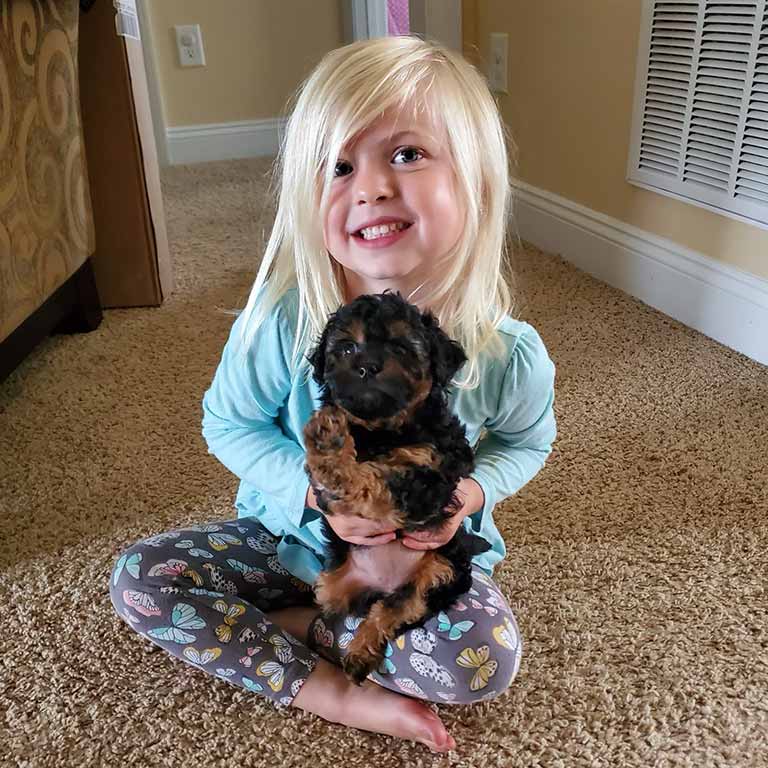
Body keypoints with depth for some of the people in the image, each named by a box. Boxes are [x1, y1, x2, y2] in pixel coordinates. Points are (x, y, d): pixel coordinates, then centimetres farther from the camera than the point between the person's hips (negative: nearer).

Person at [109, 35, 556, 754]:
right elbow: (228, 422, -8)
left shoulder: (508, 354, -23)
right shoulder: (282, 320, -24)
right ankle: (325, 691, -11)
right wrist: (315, 491, -23)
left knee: (485, 660, -27)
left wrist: (470, 490, -22)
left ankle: (292, 623, -5)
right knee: (140, 577, -13)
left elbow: (524, 443, 0)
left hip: (431, 556, 0)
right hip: (294, 533, 1)